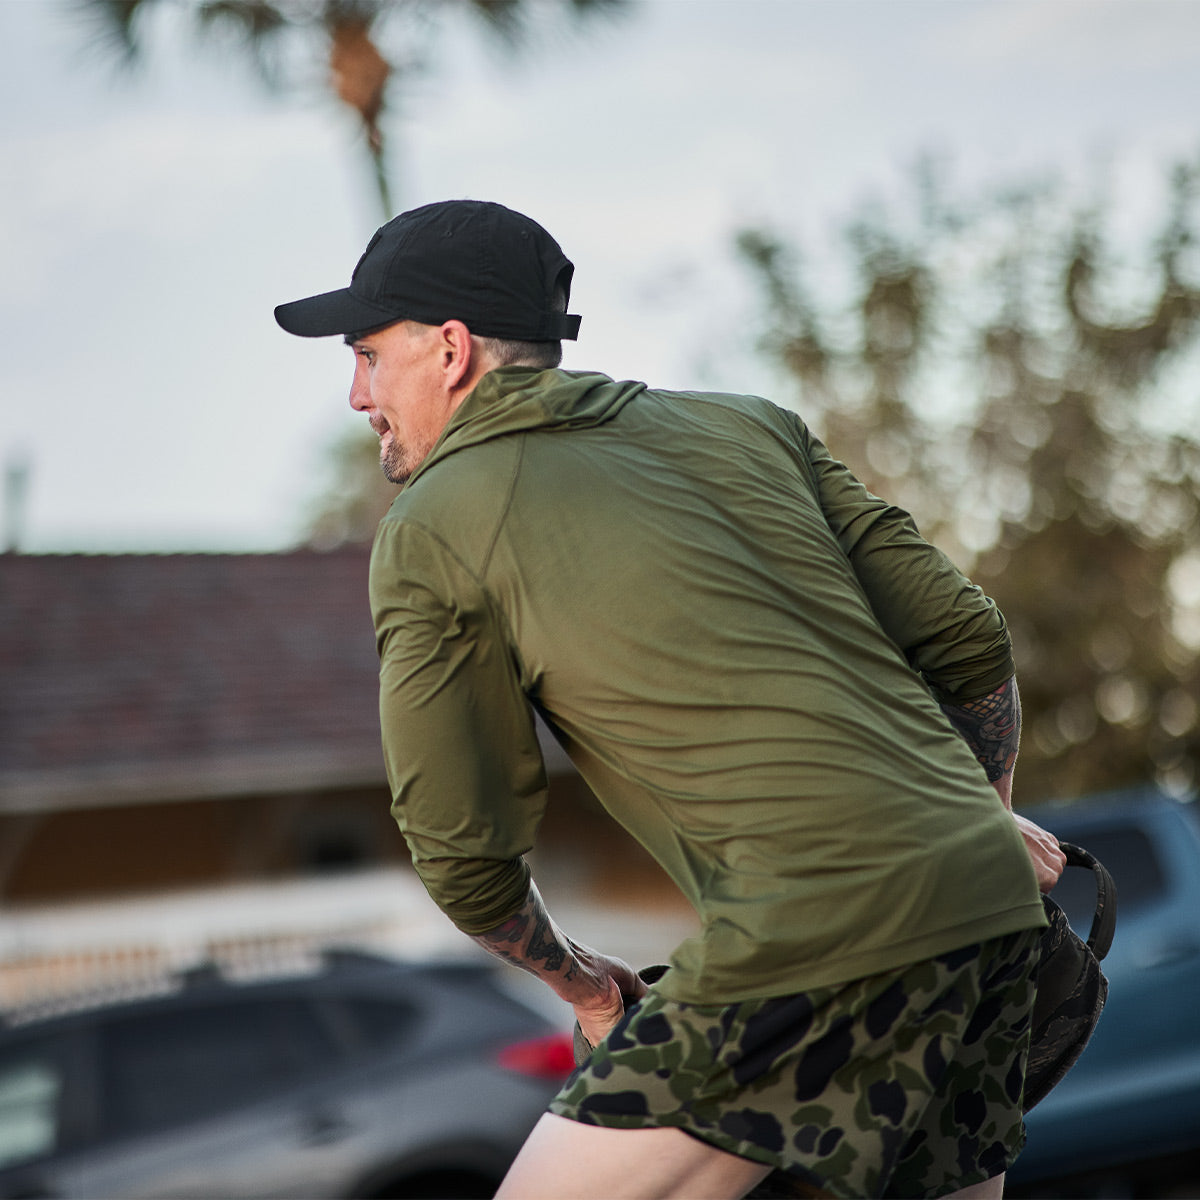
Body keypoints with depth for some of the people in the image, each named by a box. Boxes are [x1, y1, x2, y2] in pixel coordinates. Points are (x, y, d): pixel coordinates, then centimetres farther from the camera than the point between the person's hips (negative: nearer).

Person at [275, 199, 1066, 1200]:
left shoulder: (429, 532, 3)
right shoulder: (749, 423, 17)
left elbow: (465, 859, 6)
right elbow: (967, 637, 15)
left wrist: (578, 981, 24)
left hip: (812, 942, -7)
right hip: (990, 903, 7)